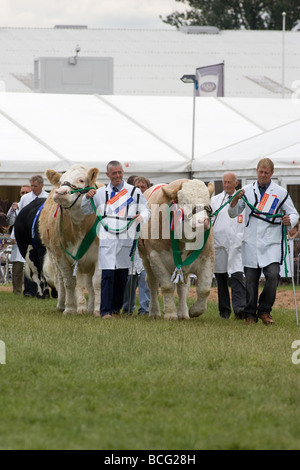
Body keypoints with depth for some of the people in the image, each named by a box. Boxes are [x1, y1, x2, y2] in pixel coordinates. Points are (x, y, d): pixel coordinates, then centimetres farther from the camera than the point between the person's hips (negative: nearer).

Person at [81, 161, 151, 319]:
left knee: (122, 276, 6)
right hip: (107, 239, -1)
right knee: (107, 275, -10)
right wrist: (87, 198, 1)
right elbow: (86, 210, 22)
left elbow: (146, 210, 7)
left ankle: (116, 308, 17)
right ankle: (105, 311, -13)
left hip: (126, 239, 1)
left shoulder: (134, 192, 10)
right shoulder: (101, 193, 13)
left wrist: (142, 217, -17)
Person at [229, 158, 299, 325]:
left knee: (273, 275, -17)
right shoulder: (247, 191, 11)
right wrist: (236, 200, -7)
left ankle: (265, 310, 0)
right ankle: (250, 314, 12)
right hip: (251, 242, 2)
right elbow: (233, 213, 13)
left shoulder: (281, 193, 6)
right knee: (251, 279, 2)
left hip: (272, 243, -2)